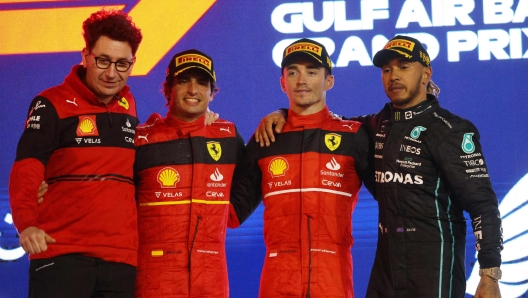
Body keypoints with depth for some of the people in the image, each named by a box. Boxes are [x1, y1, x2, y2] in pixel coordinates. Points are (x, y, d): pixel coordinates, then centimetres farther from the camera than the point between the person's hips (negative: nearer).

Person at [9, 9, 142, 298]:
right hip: (61, 254, -4)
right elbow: (26, 172, -14)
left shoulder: (129, 108, 14)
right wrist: (26, 223, -30)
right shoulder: (52, 105, -2)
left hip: (121, 258, 5)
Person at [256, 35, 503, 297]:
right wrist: (283, 115, 9)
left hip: (434, 263, -6)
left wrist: (490, 275, -20)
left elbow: (482, 204, -12)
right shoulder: (379, 125, 11)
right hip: (387, 259, 6)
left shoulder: (449, 130, -9)